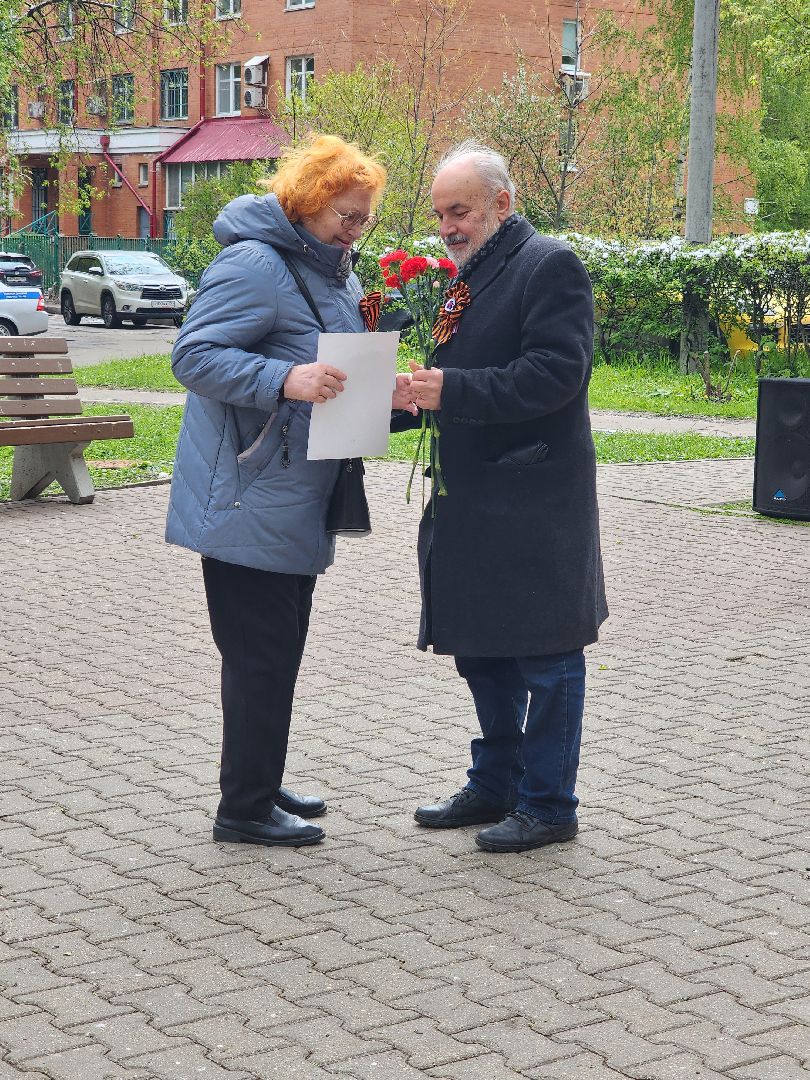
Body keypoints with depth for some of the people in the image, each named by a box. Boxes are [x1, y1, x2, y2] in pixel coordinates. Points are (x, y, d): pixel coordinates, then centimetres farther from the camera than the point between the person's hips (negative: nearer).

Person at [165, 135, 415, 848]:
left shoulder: (334, 273, 16)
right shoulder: (255, 265, -15)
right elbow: (193, 355, -21)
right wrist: (285, 380, -33)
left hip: (295, 506, 10)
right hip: (248, 502, -10)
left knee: (278, 652, 16)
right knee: (260, 655, -4)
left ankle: (261, 787, 27)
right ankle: (244, 809, 6)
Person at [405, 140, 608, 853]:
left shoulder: (550, 266, -10)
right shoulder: (459, 276, 16)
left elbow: (556, 374, -22)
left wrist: (454, 391, -26)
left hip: (536, 504, -9)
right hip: (472, 504, 9)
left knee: (545, 657, 1)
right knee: (481, 650, 16)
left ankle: (549, 804, 12)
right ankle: (496, 785, 30)